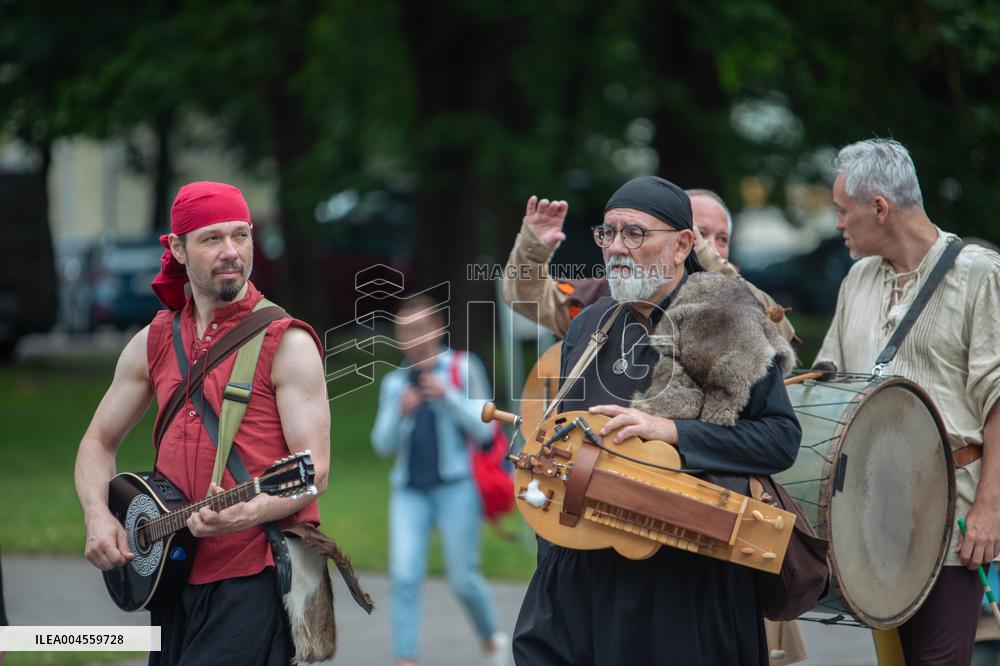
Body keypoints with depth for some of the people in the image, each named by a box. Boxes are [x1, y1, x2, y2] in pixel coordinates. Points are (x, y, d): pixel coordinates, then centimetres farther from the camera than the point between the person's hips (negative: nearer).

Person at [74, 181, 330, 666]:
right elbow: (99, 442, 18)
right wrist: (97, 517, -1)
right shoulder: (153, 343, 10)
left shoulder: (287, 345, -6)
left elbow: (313, 471, -11)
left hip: (256, 576, -6)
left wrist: (247, 513, -29)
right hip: (174, 576, 6)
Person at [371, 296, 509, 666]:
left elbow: (483, 429, -5)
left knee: (463, 579, 1)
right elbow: (382, 444, 8)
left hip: (454, 487, -3)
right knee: (404, 577, -11)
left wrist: (448, 396, -19)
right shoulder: (394, 383, 10)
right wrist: (399, 413, -12)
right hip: (409, 491, 3)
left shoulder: (463, 369, 1)